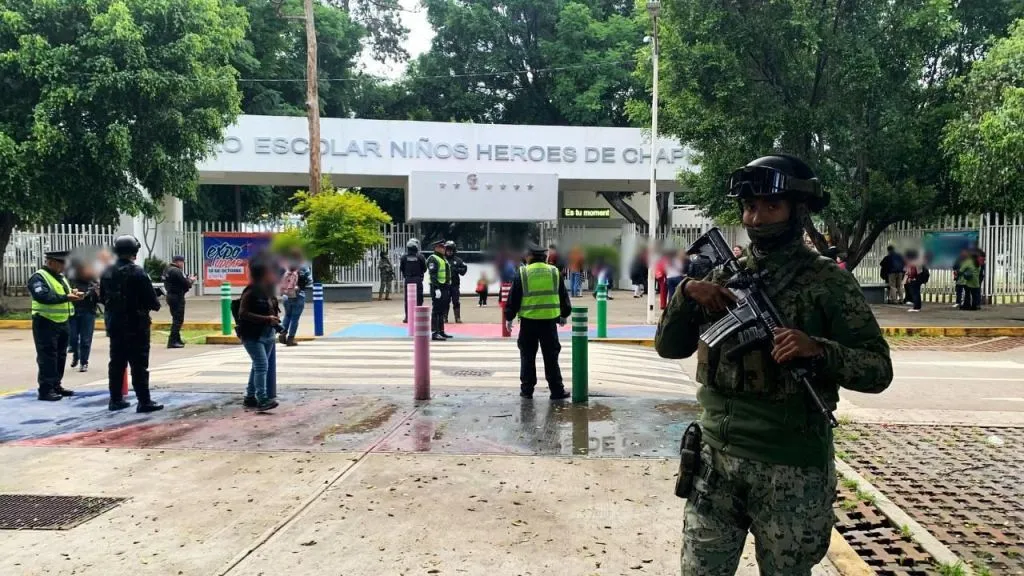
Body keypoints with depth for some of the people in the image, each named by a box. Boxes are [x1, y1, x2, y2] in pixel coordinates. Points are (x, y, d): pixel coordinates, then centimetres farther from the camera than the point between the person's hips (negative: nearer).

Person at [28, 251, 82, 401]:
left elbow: (66, 294, 18)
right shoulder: (38, 277, -12)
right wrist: (66, 297, -33)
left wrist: (73, 293, -5)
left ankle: (56, 385, 24)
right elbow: (43, 296, -27)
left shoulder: (61, 277, 16)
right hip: (45, 323, -9)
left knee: (60, 356, 14)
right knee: (47, 358, -8)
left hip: (62, 323, 9)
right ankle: (45, 390, -4)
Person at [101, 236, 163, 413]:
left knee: (116, 363, 13)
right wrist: (156, 305, 6)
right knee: (139, 365, -3)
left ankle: (116, 400, 19)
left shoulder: (107, 272, 4)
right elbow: (151, 300, -15)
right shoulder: (137, 272, -16)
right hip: (136, 326, -6)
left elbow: (103, 297, 12)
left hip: (115, 325, 6)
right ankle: (144, 401, -2)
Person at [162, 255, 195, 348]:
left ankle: (177, 339, 28)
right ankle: (172, 341, -10)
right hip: (177, 297, -10)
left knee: (176, 318, 19)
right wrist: (191, 280, 2)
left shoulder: (167, 270, 13)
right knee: (178, 319, -7)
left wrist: (188, 279, 4)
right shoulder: (176, 271, -18)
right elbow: (186, 284, -18)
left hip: (170, 295, 10)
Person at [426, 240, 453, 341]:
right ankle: (434, 333, -8)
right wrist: (437, 289, -26)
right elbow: (433, 275, -19)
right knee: (436, 311, -8)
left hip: (445, 288, 10)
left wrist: (448, 289, 22)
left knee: (442, 311, 14)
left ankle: (441, 331, 23)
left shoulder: (444, 259, 20)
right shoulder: (433, 259, -10)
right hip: (437, 288, -10)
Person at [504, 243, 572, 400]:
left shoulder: (522, 273, -3)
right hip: (550, 320, 2)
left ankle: (527, 389, 13)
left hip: (528, 321, -2)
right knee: (551, 357, 7)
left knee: (527, 357, 9)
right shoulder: (554, 272, 6)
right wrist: (564, 315, 27)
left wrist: (509, 318, 9)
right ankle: (557, 390, 8)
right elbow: (563, 296, 15)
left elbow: (513, 298, -1)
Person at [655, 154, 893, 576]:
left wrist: (818, 349, -27)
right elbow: (669, 347, 6)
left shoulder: (828, 281, -6)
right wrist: (686, 292, -10)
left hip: (791, 470, -3)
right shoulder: (724, 276, 6)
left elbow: (878, 370, -9)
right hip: (716, 459, 4)